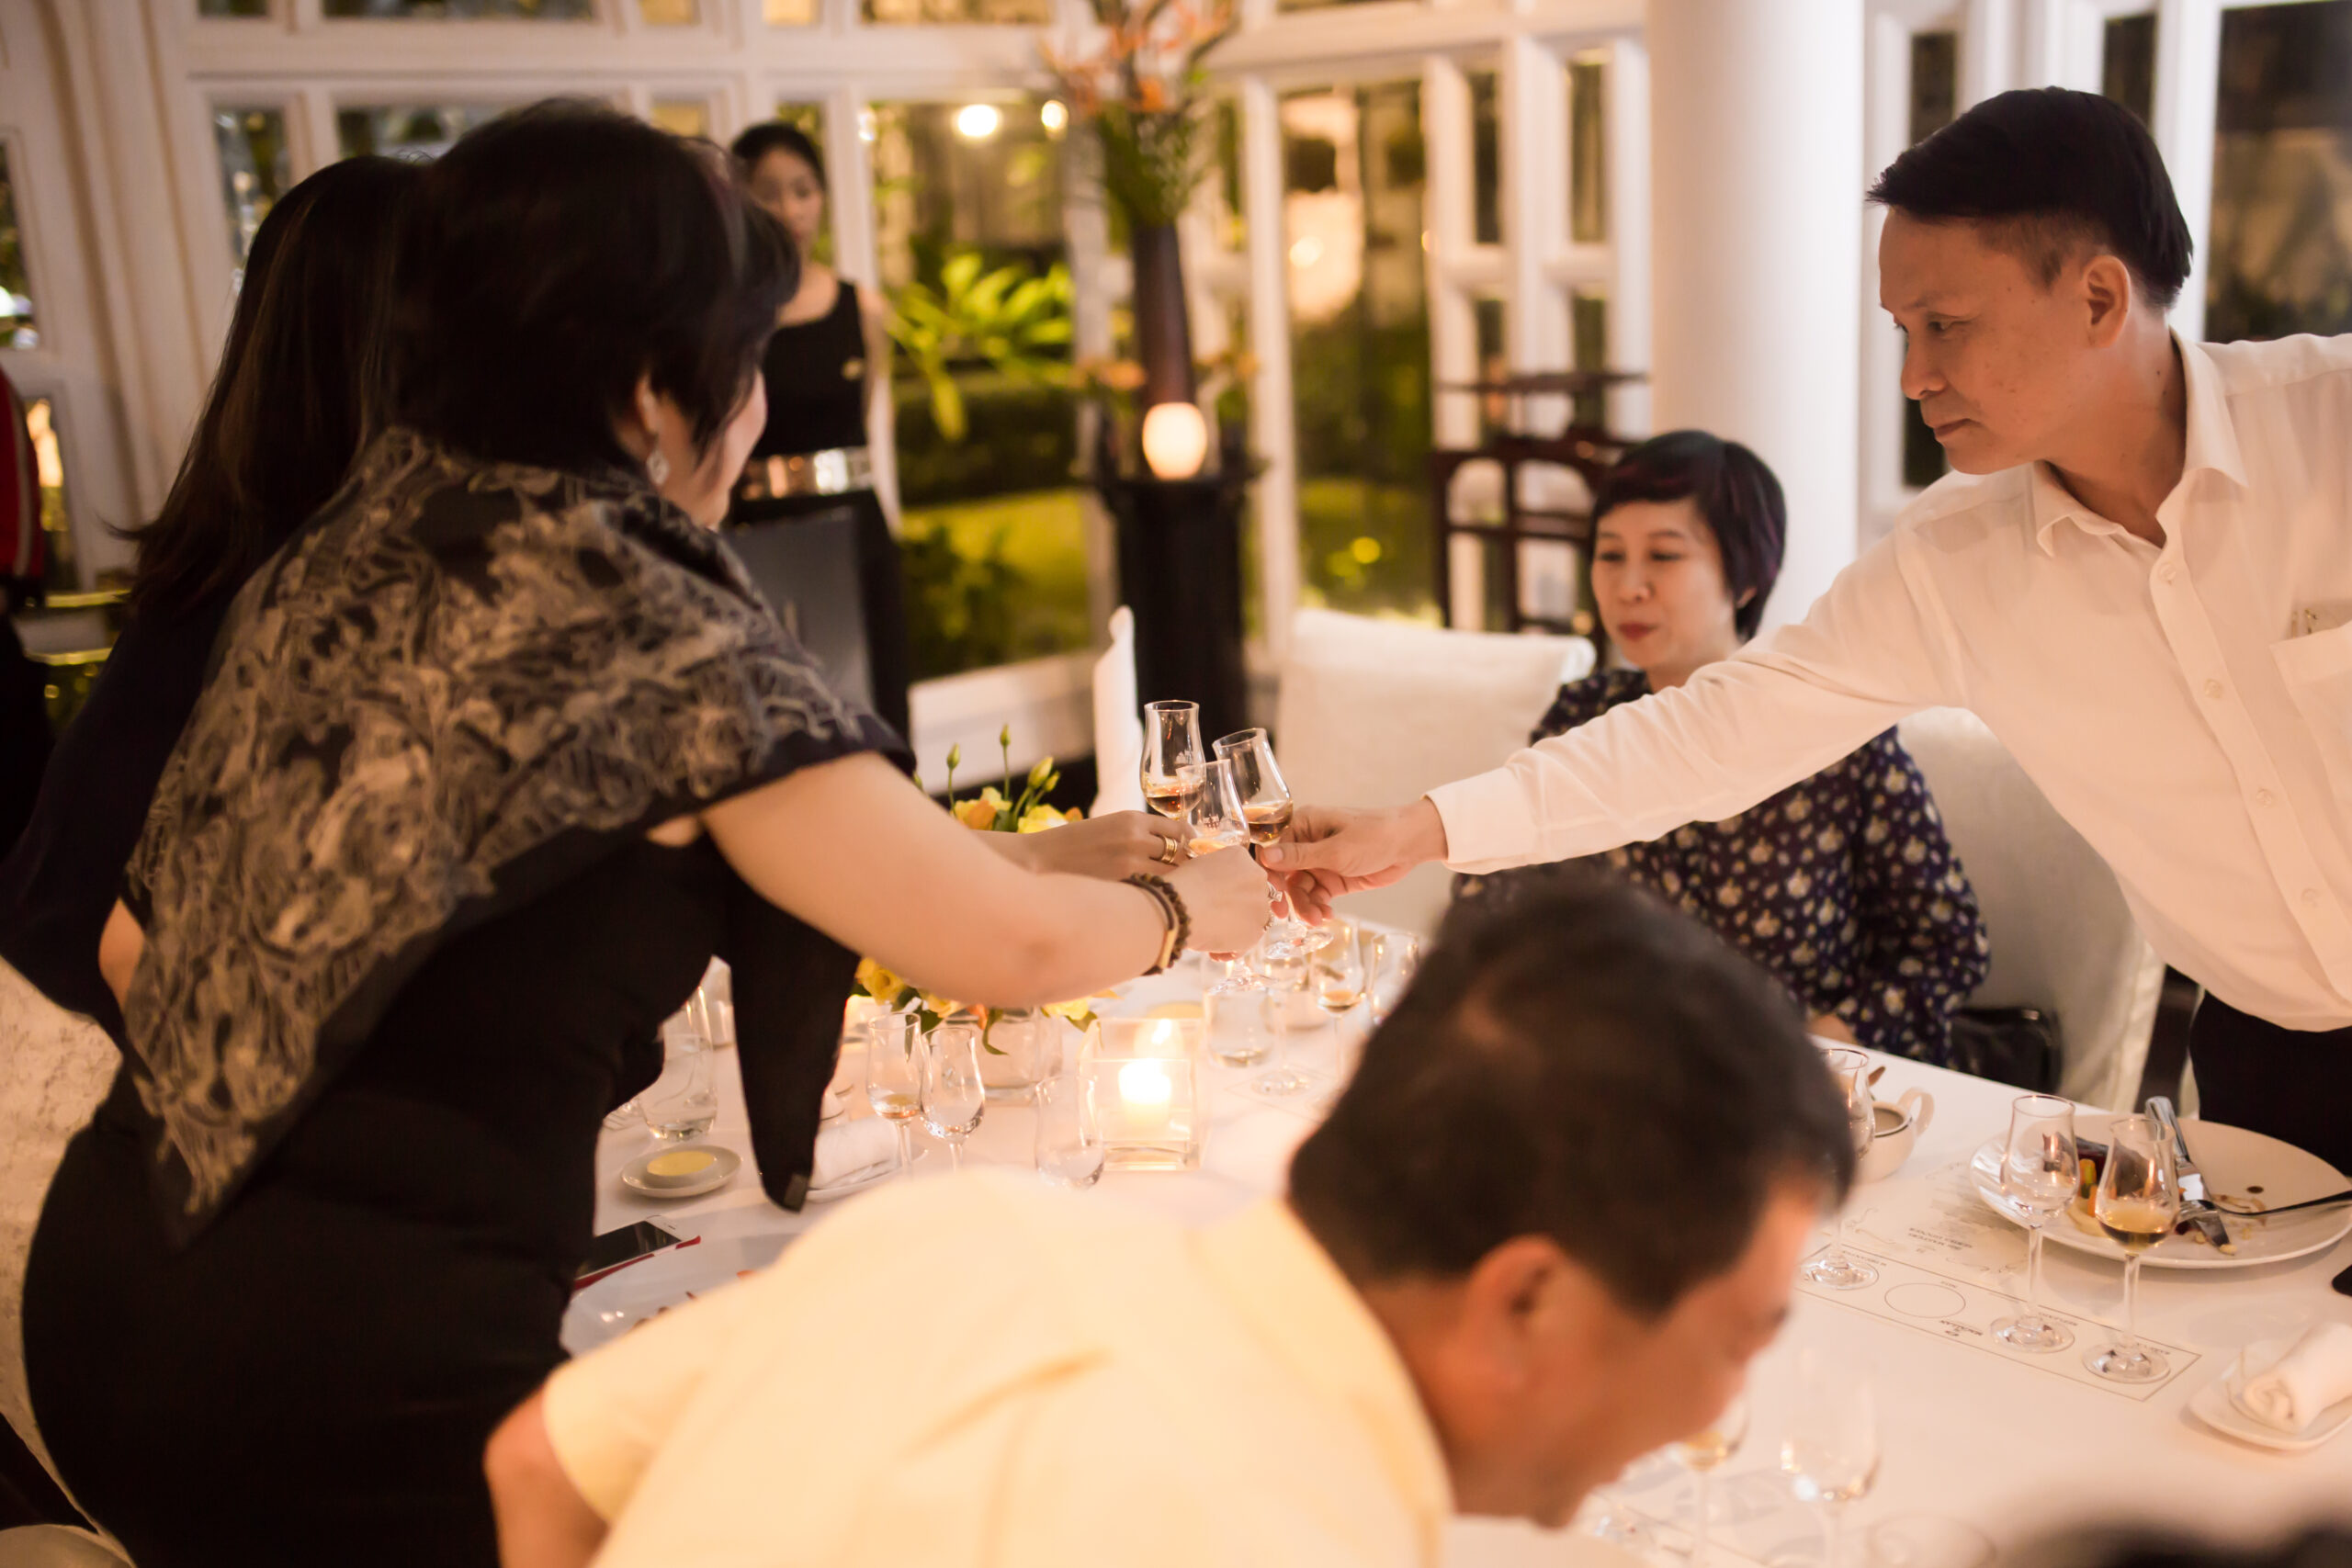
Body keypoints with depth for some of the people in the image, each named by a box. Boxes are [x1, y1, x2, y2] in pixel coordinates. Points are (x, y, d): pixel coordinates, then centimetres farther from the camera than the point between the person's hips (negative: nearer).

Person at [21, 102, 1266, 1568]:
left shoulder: (342, 557, 5)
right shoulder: (658, 634, -16)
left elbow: (143, 943, 12)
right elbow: (1018, 946, -10)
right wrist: (1194, 903, 10)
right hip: (358, 1364, -8)